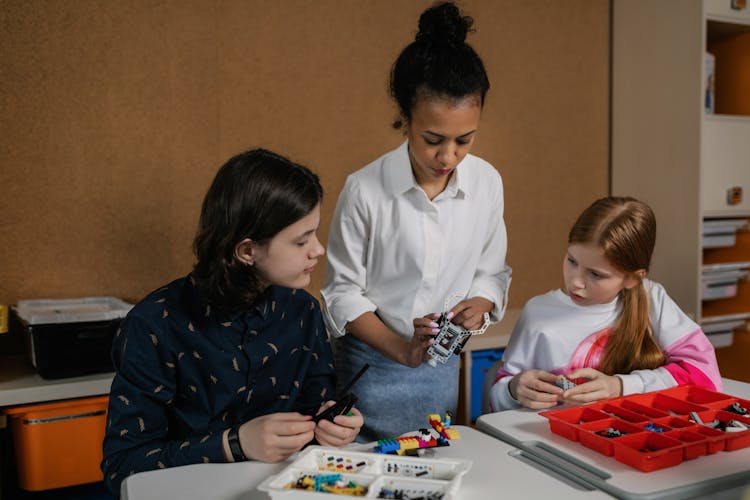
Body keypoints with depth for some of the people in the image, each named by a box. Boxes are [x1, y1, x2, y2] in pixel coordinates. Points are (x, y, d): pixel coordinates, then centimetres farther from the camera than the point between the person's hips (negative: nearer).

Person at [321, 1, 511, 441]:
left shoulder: (487, 182, -7)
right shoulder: (365, 190, -18)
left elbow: (492, 271, 5)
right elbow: (343, 293, -10)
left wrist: (479, 305, -16)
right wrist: (402, 350, -19)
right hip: (371, 365, -3)